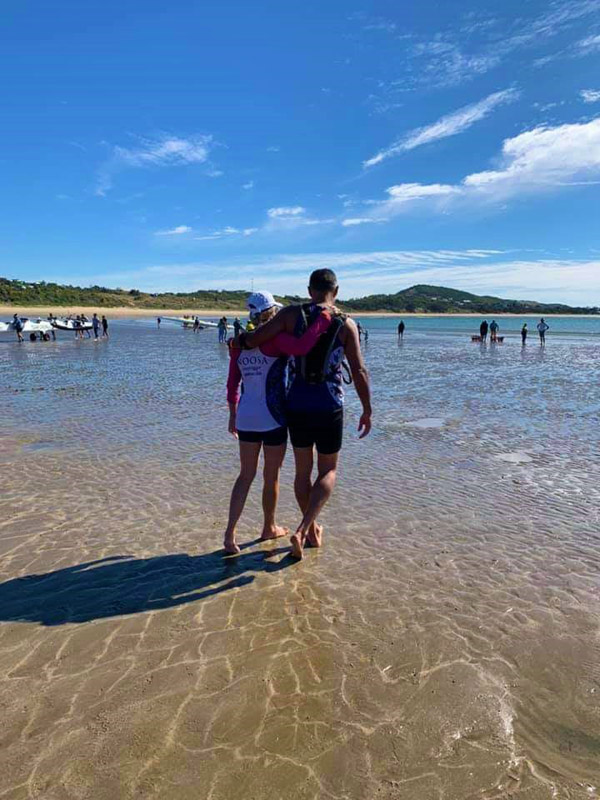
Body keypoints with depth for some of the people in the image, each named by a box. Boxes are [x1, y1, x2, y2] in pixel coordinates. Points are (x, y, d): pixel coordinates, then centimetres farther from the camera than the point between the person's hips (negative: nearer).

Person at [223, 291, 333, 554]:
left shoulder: (239, 343, 6)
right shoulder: (275, 338, -14)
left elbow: (232, 384, 10)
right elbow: (301, 348, -35)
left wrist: (233, 414, 20)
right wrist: (323, 320, -23)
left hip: (246, 416, 6)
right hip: (272, 417, -5)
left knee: (246, 475, 13)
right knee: (271, 476, 12)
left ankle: (229, 533, 5)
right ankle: (269, 528, 30)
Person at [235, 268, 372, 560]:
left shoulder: (291, 314, -3)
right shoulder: (346, 324, -4)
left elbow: (253, 340, -10)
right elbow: (359, 372, -7)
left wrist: (240, 338, 14)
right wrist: (367, 411, 3)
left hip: (297, 407, 2)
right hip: (329, 408, -1)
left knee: (303, 471, 17)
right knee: (328, 472, 14)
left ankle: (312, 531, 31)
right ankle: (302, 530, -2)